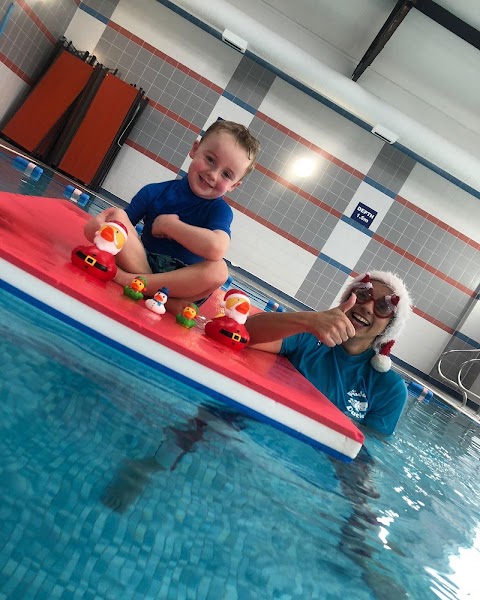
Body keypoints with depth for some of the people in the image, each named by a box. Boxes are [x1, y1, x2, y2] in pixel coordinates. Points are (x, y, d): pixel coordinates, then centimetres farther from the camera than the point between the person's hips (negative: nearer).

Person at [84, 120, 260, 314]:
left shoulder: (220, 210, -8)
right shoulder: (154, 192, 2)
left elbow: (216, 248, -30)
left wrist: (168, 224, -18)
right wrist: (101, 221, -21)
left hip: (182, 282, -2)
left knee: (218, 269, -34)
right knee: (117, 216, -18)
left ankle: (129, 280, -30)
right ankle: (160, 295, -26)